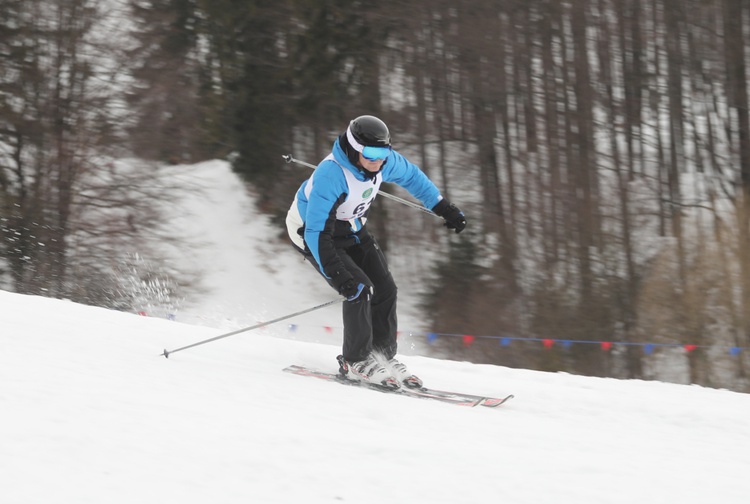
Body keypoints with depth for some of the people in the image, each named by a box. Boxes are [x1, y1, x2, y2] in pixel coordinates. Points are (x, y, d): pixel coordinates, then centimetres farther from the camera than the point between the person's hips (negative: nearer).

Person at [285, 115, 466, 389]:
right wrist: (337, 274, -46)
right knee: (359, 288, -21)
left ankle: (384, 355, 14)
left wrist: (444, 208, 8)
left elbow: (412, 176, 6)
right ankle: (356, 361, -5)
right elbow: (317, 232, -39)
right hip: (311, 230, -7)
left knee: (385, 289, 0)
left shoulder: (384, 161, -17)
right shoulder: (330, 175, -38)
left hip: (351, 227, 7)